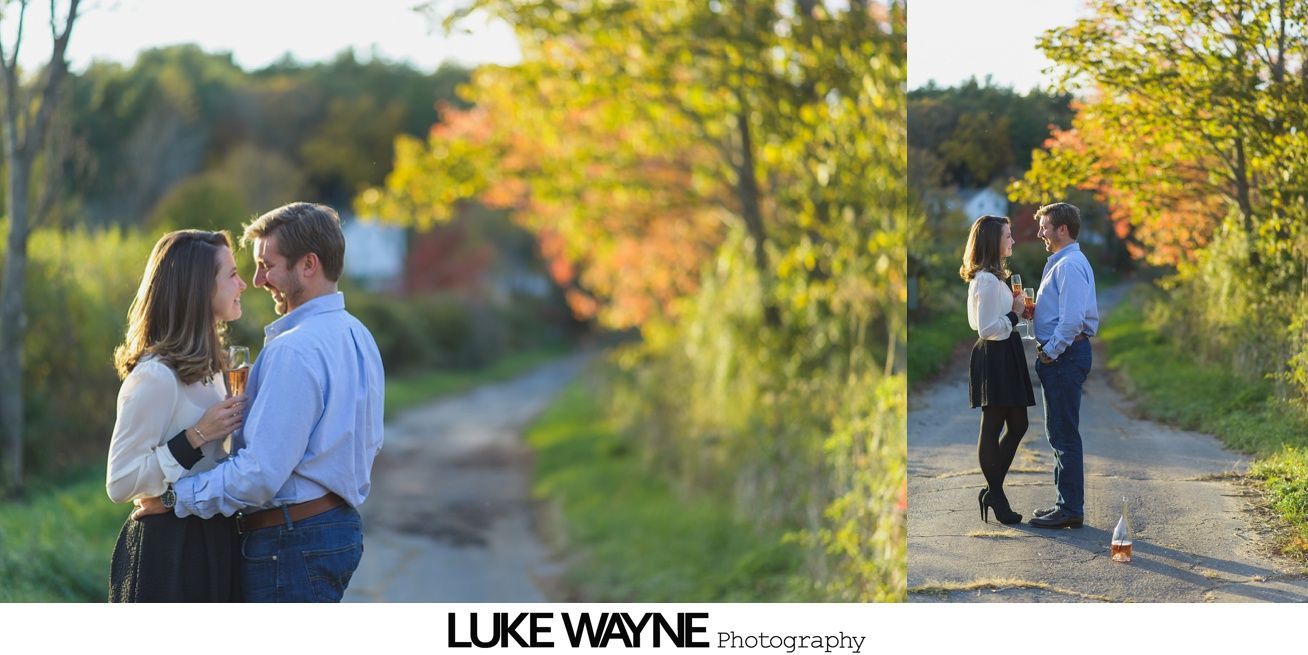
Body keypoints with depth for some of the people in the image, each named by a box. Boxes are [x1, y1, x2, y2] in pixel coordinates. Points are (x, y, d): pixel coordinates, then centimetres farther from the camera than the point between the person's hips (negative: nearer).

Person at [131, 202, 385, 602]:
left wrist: (176, 497, -12)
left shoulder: (293, 350, -20)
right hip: (341, 522, 10)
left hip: (292, 541, -10)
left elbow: (261, 474, -23)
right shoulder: (357, 336, 10)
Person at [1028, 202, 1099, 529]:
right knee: (1059, 432, 15)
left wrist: (1050, 352, -16)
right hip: (1060, 355, 11)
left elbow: (1072, 318, -25)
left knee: (1064, 434, -7)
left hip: (1063, 355, -11)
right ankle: (1067, 503, 22)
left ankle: (1070, 510, -3)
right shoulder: (1061, 263, 18)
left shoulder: (1070, 265, -16)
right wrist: (1032, 309, 10)